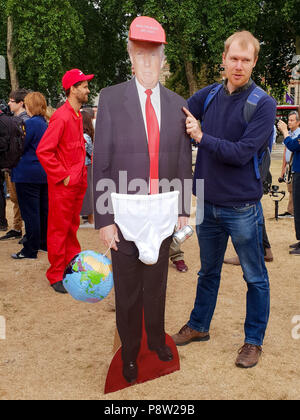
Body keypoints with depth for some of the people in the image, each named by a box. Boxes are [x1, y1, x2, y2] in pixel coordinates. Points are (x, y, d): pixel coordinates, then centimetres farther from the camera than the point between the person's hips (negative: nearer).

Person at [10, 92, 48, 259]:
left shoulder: (31, 123, -16)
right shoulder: (46, 124, 10)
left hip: (28, 174, -8)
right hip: (44, 174, 8)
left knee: (30, 213, -2)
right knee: (44, 210, 15)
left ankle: (30, 250, 5)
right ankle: (45, 243, 26)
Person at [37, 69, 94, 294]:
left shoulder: (78, 115, 11)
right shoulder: (61, 117, -16)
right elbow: (43, 151, -20)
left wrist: (82, 171, 14)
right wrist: (63, 176, -17)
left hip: (78, 182, 8)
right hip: (63, 185, -8)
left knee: (72, 226, 18)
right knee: (59, 230, 2)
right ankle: (56, 276, 13)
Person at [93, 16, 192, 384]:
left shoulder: (177, 104, 3)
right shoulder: (111, 98, -6)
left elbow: (184, 161, 8)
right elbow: (101, 163, -8)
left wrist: (183, 209, 6)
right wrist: (104, 219, -11)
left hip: (163, 212, 3)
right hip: (126, 212, -2)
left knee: (157, 283, 19)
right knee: (127, 290, 11)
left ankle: (156, 339, 41)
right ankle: (129, 352, 32)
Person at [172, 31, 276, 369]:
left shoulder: (263, 105, -12)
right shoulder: (208, 96, 1)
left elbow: (241, 153, -20)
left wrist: (201, 137, -15)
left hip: (242, 207, -4)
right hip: (208, 203, 4)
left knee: (255, 277, 11)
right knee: (208, 272, 21)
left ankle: (253, 341, 28)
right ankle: (198, 326, 39)